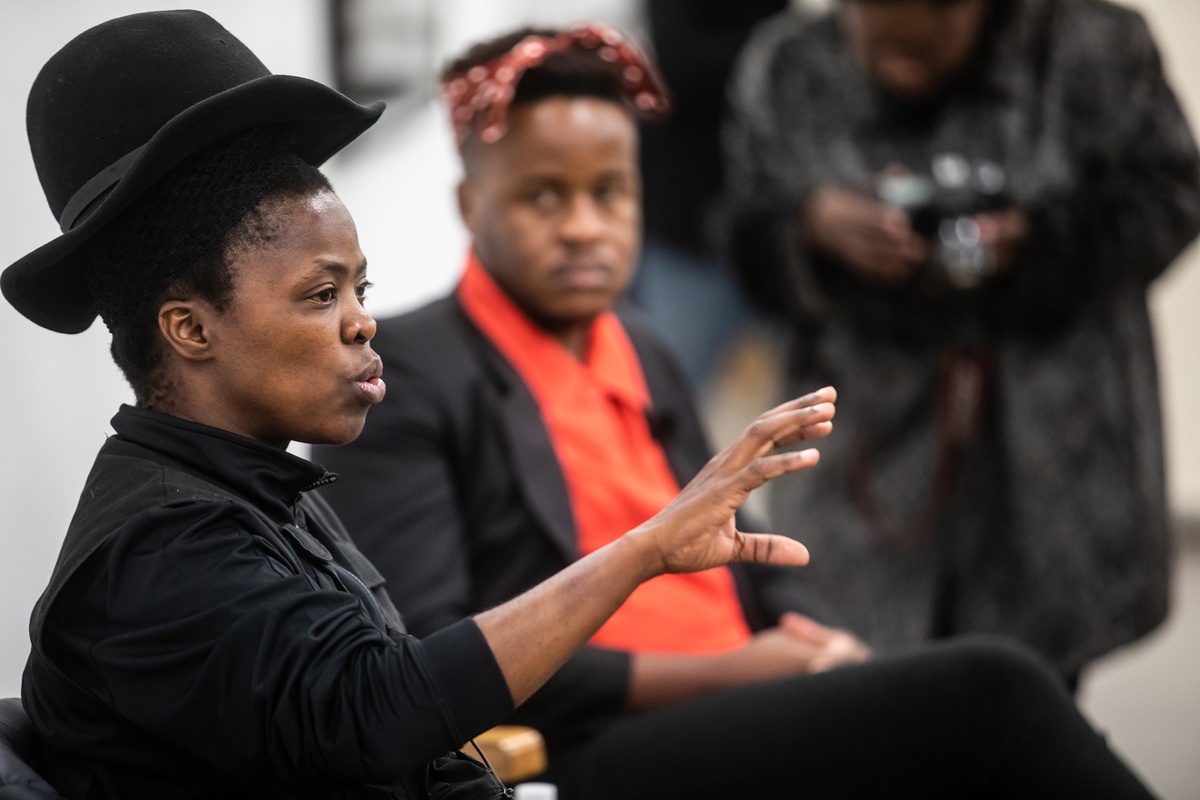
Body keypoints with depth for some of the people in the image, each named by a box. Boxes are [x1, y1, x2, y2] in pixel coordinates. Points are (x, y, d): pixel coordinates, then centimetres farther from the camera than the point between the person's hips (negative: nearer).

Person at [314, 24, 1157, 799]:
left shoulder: (644, 356, 22)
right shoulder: (403, 376, -1)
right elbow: (431, 661, -11)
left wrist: (818, 649, 2)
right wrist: (721, 675, -11)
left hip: (741, 725, 7)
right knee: (985, 693, -25)